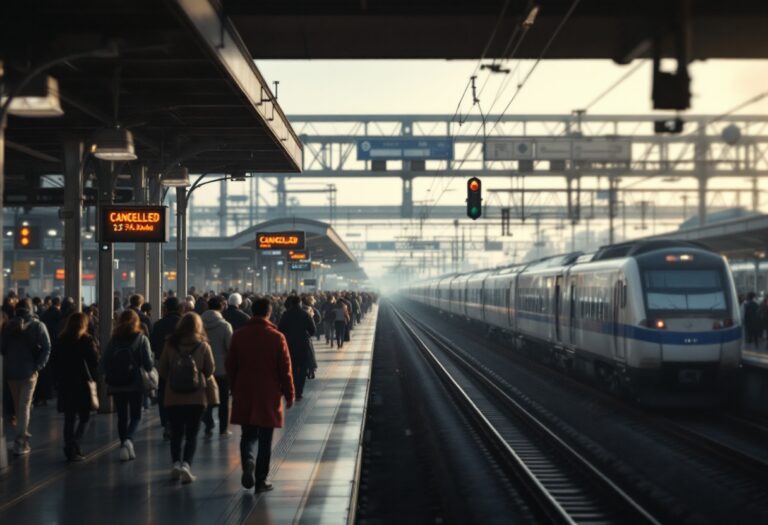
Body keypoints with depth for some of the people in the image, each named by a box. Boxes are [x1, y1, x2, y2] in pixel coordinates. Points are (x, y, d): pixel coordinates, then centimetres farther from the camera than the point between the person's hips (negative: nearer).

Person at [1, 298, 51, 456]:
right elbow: (46, 348, -11)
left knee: (18, 406, 17)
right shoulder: (37, 326, -4)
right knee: (24, 407, -1)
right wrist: (38, 366, -8)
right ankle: (20, 443, -8)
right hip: (29, 371, -3)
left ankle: (24, 437, 28)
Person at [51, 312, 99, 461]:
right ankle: (73, 447, -13)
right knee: (84, 417, 4)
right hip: (82, 384, -4)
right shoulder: (87, 341, -9)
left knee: (69, 418, 11)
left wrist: (59, 378, 15)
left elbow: (53, 361, 7)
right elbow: (95, 363, -11)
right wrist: (92, 377, 6)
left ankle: (70, 449, 10)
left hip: (64, 384, 4)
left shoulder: (60, 340, 4)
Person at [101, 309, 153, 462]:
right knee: (135, 416, 6)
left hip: (116, 385, 2)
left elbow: (104, 364, -1)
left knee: (122, 417, 11)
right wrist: (148, 371, 11)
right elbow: (148, 363, -10)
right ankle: (128, 439, -20)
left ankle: (124, 445, 9)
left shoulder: (113, 340, 2)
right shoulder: (141, 339, -4)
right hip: (135, 384, -2)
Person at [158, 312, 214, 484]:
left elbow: (161, 370, 3)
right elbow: (210, 370, 2)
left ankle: (176, 463, 2)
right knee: (192, 434, 4)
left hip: (173, 397, 1)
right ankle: (186, 464, -13)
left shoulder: (170, 345, -5)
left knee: (176, 433, 14)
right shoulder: (203, 346, -7)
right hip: (196, 397, -1)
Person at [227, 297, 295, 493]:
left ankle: (248, 465, -14)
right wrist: (289, 394, 4)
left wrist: (235, 389, 19)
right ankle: (261, 480, 7)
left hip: (244, 396, 2)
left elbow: (230, 366, 6)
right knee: (265, 440, 6)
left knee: (248, 435, 13)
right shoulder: (276, 337, -9)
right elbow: (285, 369, -6)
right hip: (269, 396, -2)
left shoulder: (239, 336, 0)